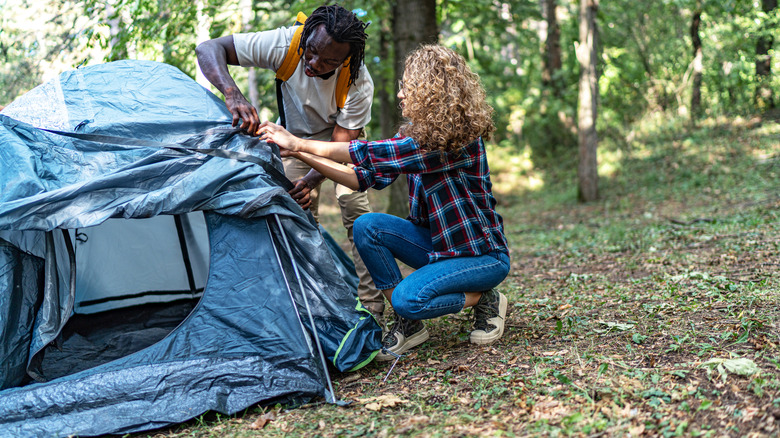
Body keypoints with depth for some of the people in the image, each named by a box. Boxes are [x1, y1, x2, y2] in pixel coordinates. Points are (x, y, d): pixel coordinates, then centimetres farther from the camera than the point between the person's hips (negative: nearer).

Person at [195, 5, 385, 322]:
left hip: (340, 139, -2)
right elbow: (209, 49, -36)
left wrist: (311, 180, -49)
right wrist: (232, 94, -55)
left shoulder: (359, 85, -36)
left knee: (354, 203, -20)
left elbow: (340, 143, -30)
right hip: (298, 139, 2)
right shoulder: (284, 45, -34)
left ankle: (371, 308, -13)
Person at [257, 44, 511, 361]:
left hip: (484, 255, -8)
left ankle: (486, 300, 0)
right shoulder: (417, 134, 2)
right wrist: (299, 154, -6)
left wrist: (300, 143, -24)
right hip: (439, 245, 8)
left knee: (408, 297, -29)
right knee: (367, 227, -14)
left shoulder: (457, 139, -26)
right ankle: (408, 325, -2)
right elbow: (367, 177, 0)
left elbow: (374, 154, -30)